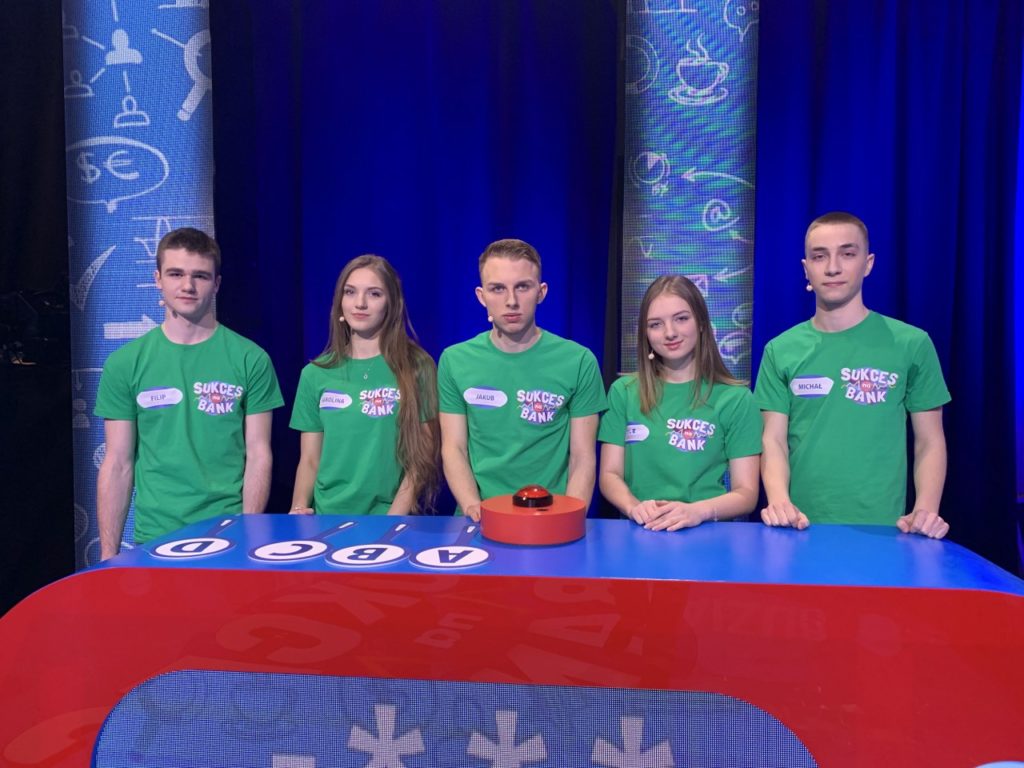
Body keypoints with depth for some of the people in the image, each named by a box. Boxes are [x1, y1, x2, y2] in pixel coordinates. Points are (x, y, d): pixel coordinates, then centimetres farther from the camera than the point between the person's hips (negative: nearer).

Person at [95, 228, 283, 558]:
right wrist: (108, 554, 0)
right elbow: (118, 465, 2)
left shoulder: (250, 359, -3)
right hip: (154, 537, 1)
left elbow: (258, 456, -3)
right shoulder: (124, 363, 1)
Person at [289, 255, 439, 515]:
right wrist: (298, 508, -6)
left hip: (390, 515, -2)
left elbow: (422, 457, -1)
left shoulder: (417, 367, 1)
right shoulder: (316, 373, 8)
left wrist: (393, 519, -11)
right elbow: (309, 460, 10)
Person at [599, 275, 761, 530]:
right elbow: (610, 474, 7)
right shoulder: (623, 392, 10)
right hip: (639, 532, 2)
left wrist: (698, 511, -18)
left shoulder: (736, 399, 3)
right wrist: (634, 506, -13)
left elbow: (746, 493, 1)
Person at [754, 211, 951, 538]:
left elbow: (930, 441, 3)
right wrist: (779, 500, -17)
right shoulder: (781, 350, 2)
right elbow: (774, 441, 0)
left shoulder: (912, 344, 0)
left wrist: (925, 509, -12)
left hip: (881, 528, 0)